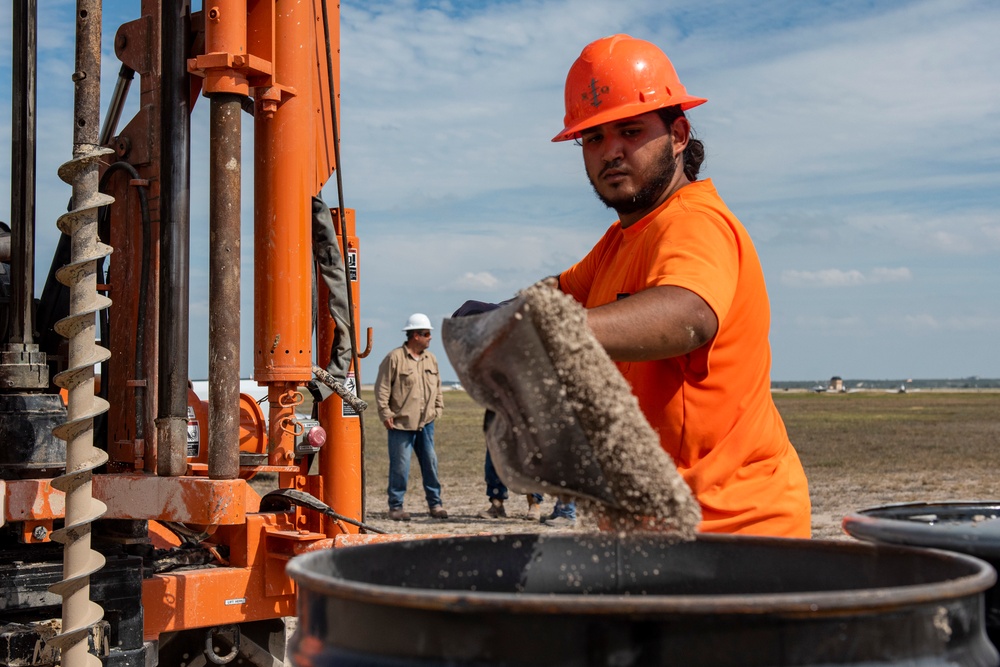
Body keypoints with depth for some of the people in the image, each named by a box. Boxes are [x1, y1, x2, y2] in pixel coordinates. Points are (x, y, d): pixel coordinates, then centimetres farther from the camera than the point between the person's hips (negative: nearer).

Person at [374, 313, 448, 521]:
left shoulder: (431, 359, 13)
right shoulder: (395, 358, -7)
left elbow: (437, 386, 23)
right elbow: (382, 388, -6)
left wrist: (438, 408, 16)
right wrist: (385, 414, -10)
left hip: (426, 423, 5)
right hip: (401, 424, -5)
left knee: (430, 463, 6)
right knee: (400, 466, -2)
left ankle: (435, 503, 16)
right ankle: (396, 506, 8)